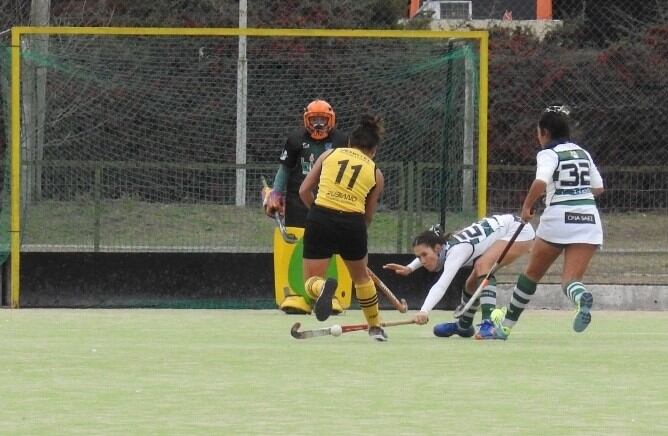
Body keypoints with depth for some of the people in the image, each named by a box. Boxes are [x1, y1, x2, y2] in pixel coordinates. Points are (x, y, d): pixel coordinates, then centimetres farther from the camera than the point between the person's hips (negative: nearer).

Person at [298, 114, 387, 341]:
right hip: (353, 223, 1)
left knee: (312, 280, 6)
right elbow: (368, 216, 13)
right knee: (361, 277, 28)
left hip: (320, 220, -1)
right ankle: (375, 328, 39)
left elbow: (304, 190, 8)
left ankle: (322, 288, -31)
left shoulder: (329, 155, 11)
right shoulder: (376, 174, 11)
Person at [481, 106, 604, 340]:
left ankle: (506, 324, 28)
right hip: (589, 220, 4)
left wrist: (526, 207, -9)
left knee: (533, 272, 15)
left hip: (558, 218, -4)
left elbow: (541, 182, -22)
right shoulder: (583, 153, 15)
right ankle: (581, 297, -40)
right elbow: (598, 188, 21)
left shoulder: (548, 154, -3)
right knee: (571, 278, -2)